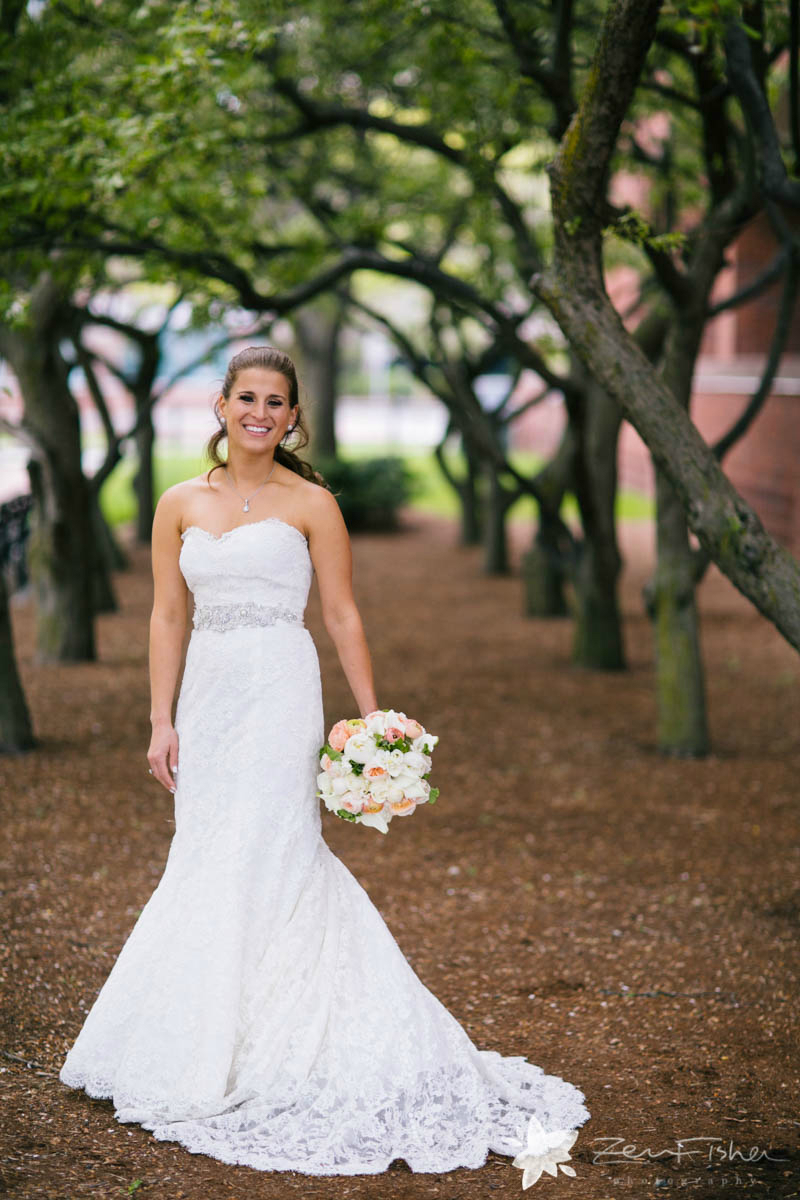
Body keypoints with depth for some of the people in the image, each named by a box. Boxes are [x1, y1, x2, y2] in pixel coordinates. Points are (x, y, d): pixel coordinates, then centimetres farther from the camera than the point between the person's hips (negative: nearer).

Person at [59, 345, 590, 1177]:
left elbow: (343, 616, 1)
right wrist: (162, 720, 3)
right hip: (208, 692, 4)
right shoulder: (181, 505, 9)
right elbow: (167, 616, 10)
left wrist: (373, 719, -2)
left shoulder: (310, 505, 0)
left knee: (261, 856, -7)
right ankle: (207, 1047, 17)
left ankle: (260, 1056, 1)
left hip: (279, 692, -4)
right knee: (205, 860, 5)